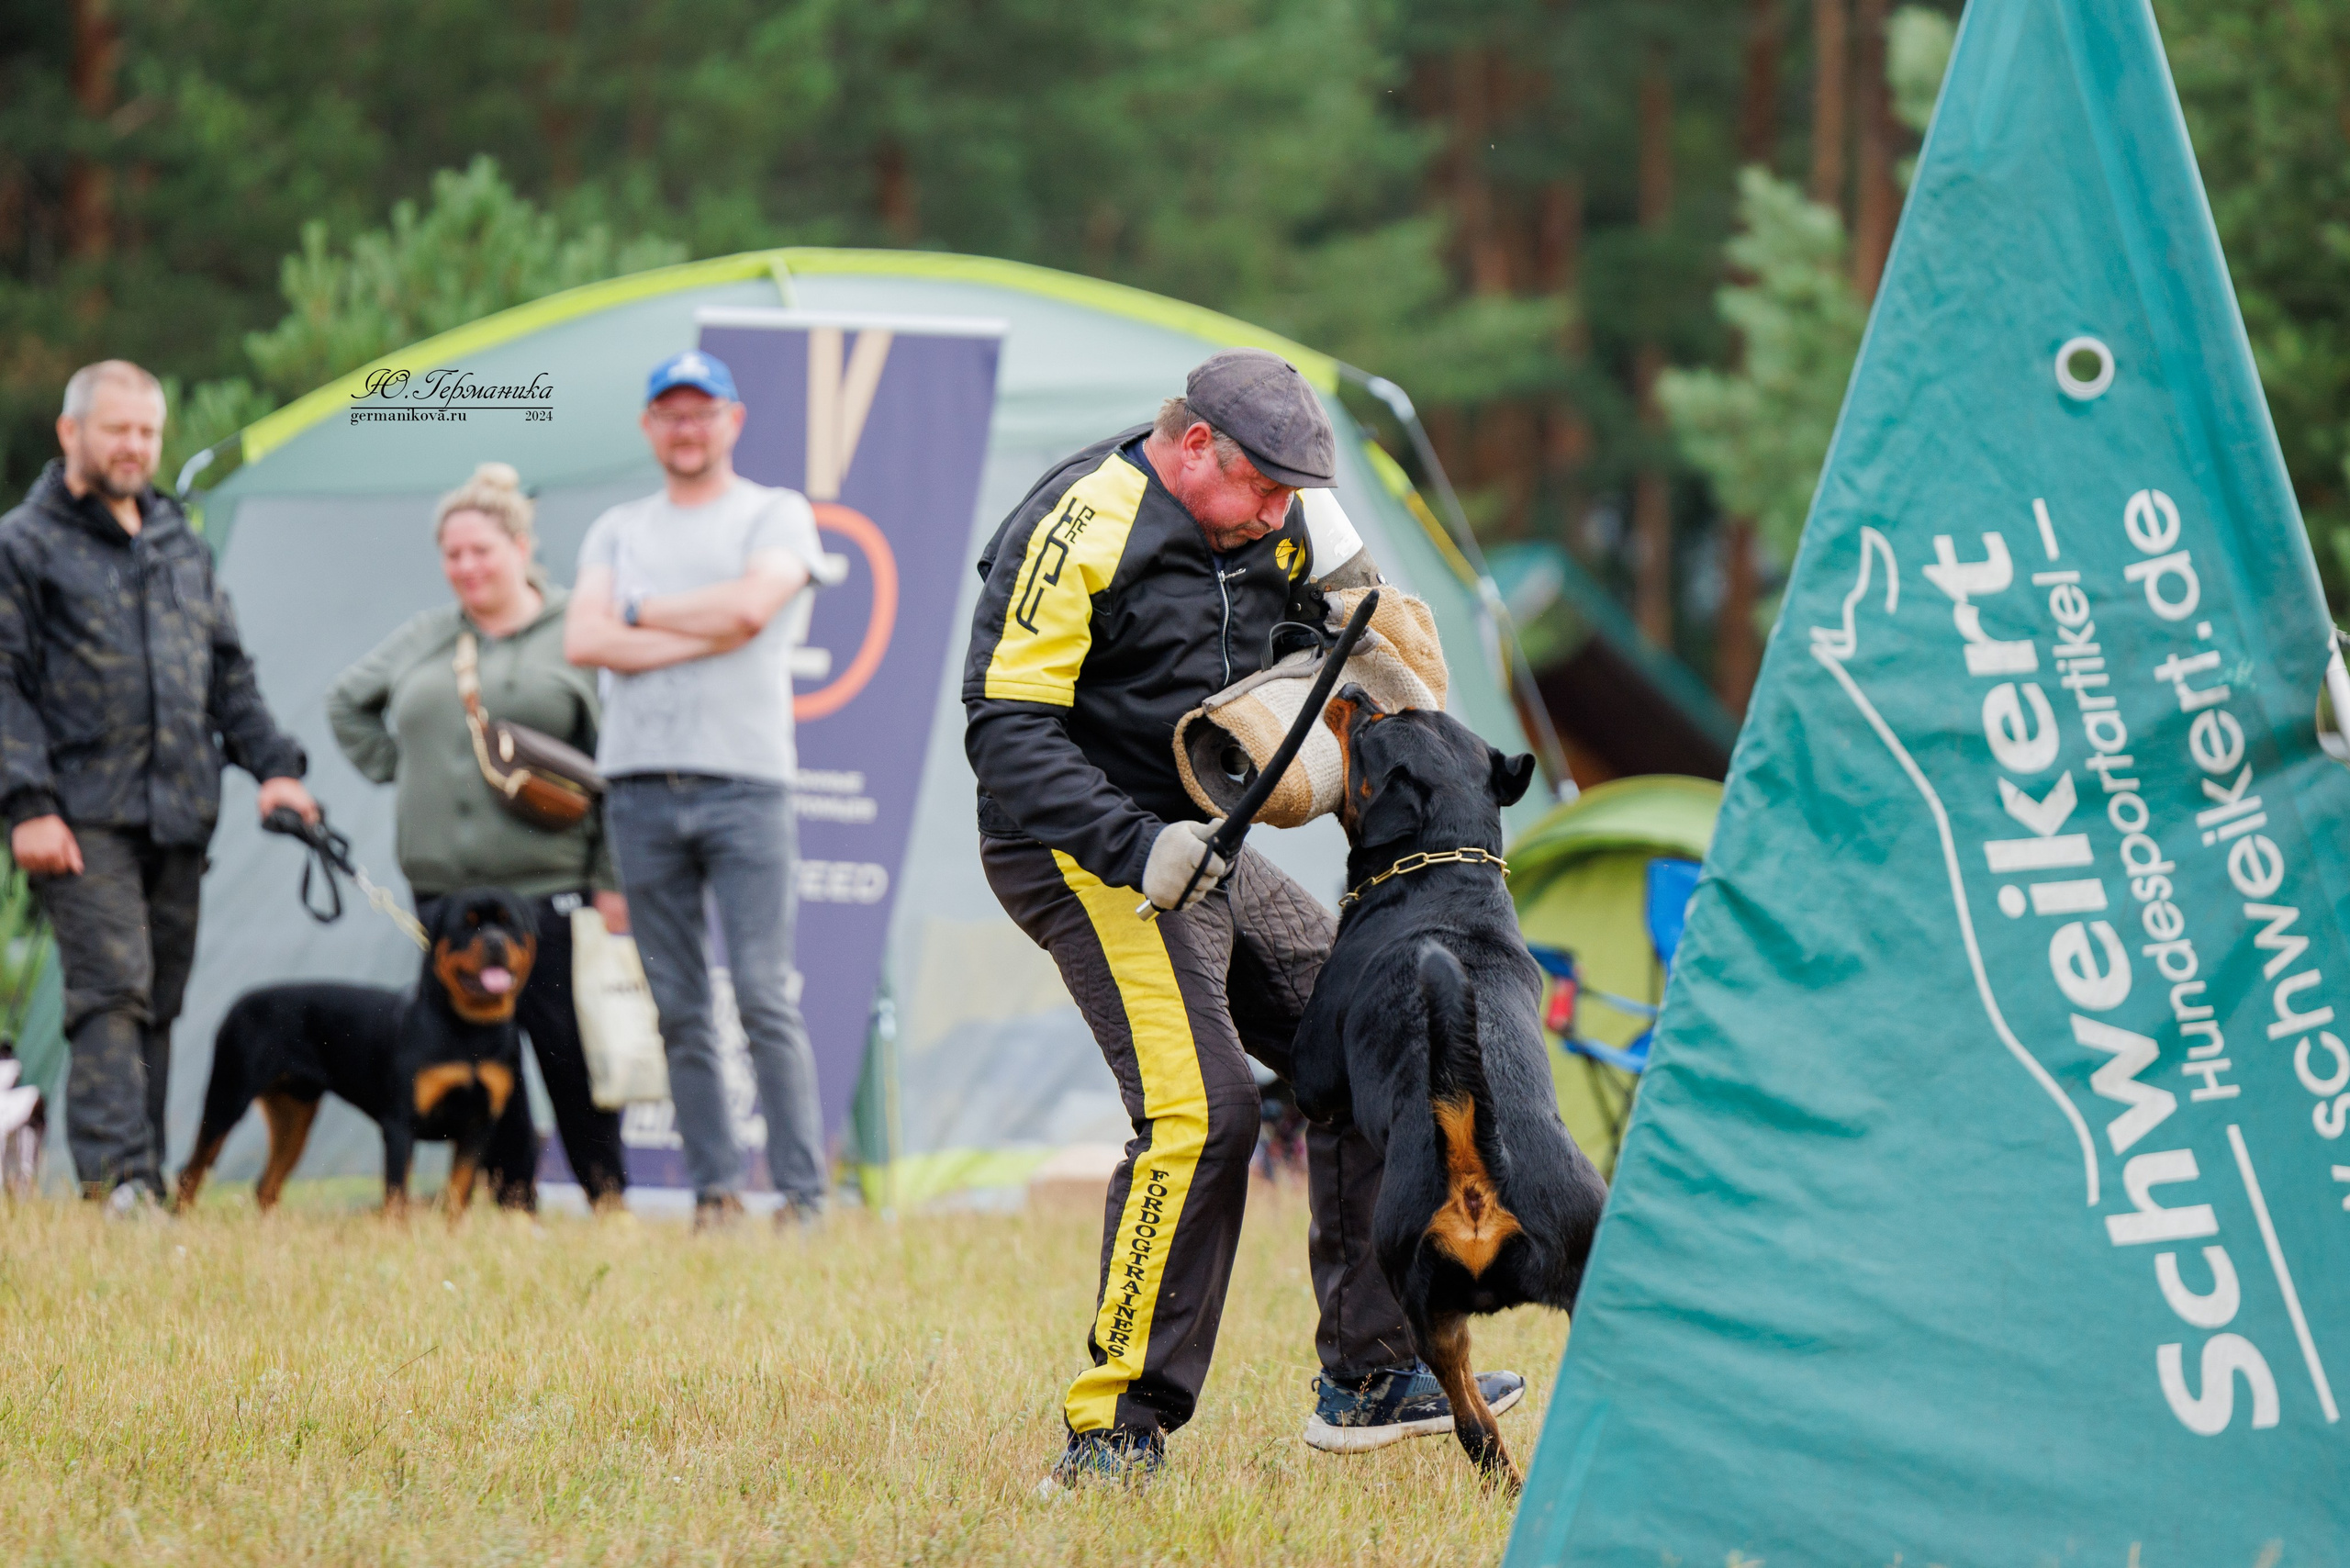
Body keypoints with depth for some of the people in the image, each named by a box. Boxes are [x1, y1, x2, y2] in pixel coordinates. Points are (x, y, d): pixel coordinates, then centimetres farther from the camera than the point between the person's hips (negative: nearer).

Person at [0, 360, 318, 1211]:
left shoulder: (180, 547, 19)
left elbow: (228, 673, 24)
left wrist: (272, 764, 11)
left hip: (179, 818, 6)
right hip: (85, 816, -6)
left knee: (159, 1002, 7)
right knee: (111, 990, -16)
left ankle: (143, 1184, 12)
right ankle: (116, 1176, -22)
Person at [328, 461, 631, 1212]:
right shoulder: (425, 639, 14)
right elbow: (348, 703, 30)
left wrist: (611, 878, -8)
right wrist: (392, 768, 15)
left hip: (546, 885, -5)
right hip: (443, 886, 5)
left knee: (565, 1044, -8)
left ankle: (607, 1197, 3)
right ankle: (511, 1197, 10)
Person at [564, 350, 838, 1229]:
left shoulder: (777, 516, 7)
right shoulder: (618, 530, 17)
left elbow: (750, 605, -13)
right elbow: (583, 641, 1)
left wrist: (639, 613, -1)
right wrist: (705, 635, -8)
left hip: (745, 785, -4)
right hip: (640, 787, 4)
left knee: (764, 999, -10)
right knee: (678, 1010, 4)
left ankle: (803, 1194, -8)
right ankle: (714, 1191, 9)